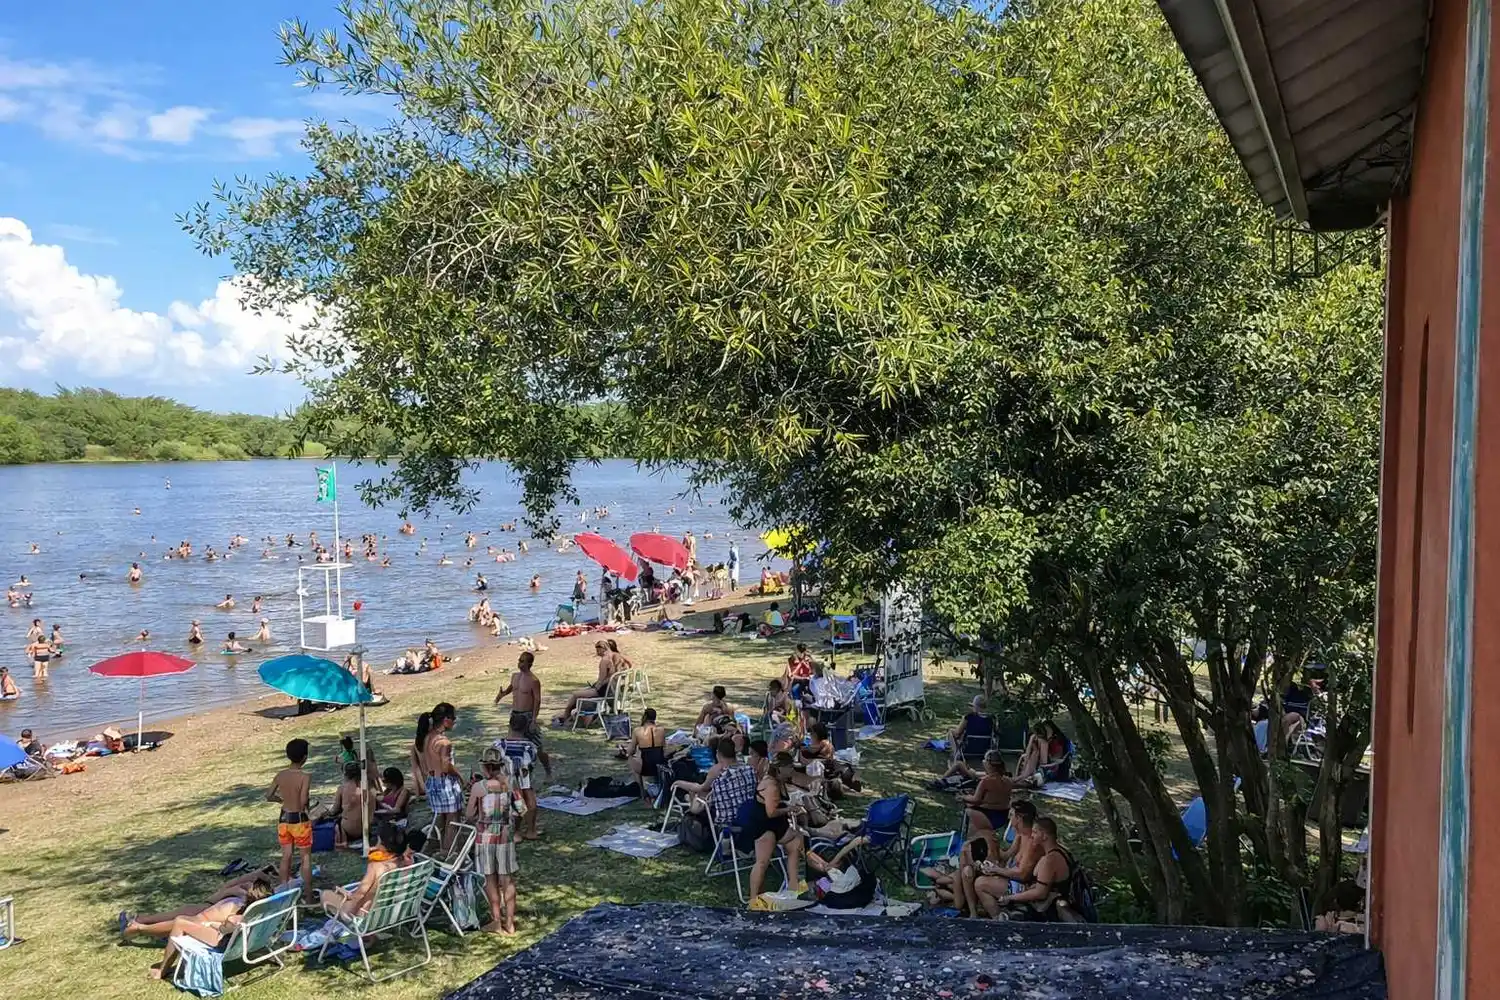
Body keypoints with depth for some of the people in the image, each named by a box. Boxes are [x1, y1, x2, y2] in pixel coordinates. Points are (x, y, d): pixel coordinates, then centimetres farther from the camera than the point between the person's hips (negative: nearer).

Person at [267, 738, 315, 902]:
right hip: (299, 820, -5)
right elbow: (303, 803, -23)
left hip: (284, 818, 5)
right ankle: (308, 894, 10)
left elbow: (269, 797, 2)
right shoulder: (304, 777, -19)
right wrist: (307, 802, -1)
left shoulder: (280, 775, -4)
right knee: (306, 857, 7)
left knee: (286, 856, 16)